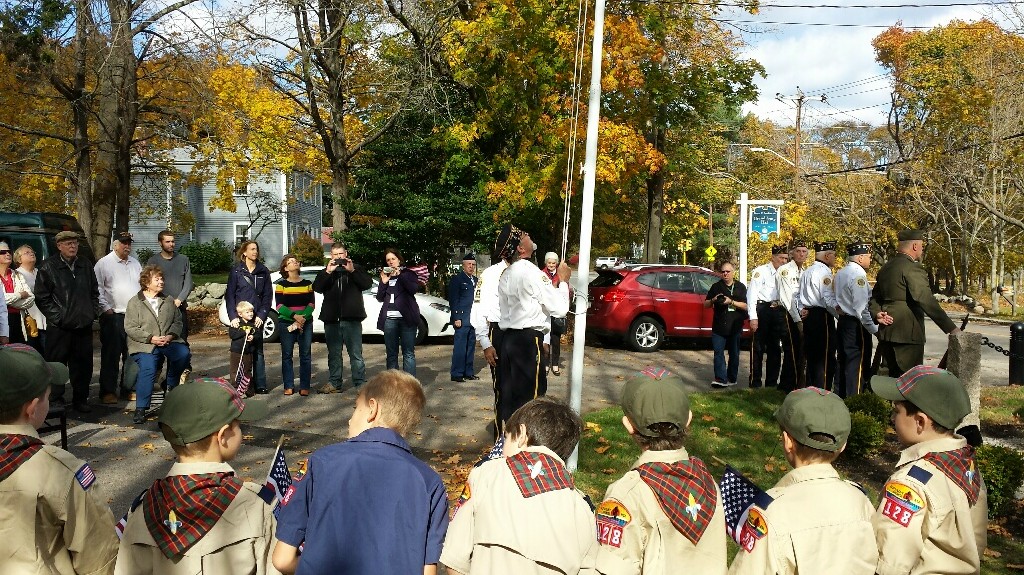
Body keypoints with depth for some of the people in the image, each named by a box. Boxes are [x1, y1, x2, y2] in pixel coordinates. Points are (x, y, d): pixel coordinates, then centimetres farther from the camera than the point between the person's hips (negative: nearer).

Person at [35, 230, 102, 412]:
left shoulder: (85, 265, 12)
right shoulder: (48, 267, -4)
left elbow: (94, 292, 20)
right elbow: (42, 297, -5)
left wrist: (93, 312, 8)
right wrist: (56, 317, -10)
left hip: (84, 326, 5)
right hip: (59, 328, -5)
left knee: (83, 364, 9)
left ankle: (80, 399, 20)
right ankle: (55, 400, 11)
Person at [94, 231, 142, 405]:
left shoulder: (135, 263, 17)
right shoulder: (103, 263, -1)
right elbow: (98, 289, -5)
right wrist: (106, 308, -11)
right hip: (113, 316, -5)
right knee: (111, 355, -1)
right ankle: (108, 391, 4)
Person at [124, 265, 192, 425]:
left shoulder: (168, 301, 17)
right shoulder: (134, 302, 3)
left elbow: (177, 321, 14)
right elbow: (130, 328, -5)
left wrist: (171, 335, -7)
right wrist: (151, 338, -15)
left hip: (168, 341, 4)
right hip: (144, 345, -4)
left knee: (184, 353, -26)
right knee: (148, 367, -29)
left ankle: (171, 384, 2)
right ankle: (140, 409, -21)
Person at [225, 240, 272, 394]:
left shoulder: (263, 271, 8)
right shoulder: (236, 270, 3)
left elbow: (267, 295, 6)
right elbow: (230, 295, 1)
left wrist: (261, 315, -5)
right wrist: (233, 316, -9)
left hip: (257, 317, 2)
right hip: (240, 317, -2)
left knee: (258, 351, 4)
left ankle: (260, 384, 7)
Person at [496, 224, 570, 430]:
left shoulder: (506, 276, 14)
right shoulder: (531, 272, -13)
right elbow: (560, 308, -13)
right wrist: (563, 280, 0)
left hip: (508, 338, 9)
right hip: (528, 340, -9)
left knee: (507, 395, 12)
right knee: (530, 397, -3)